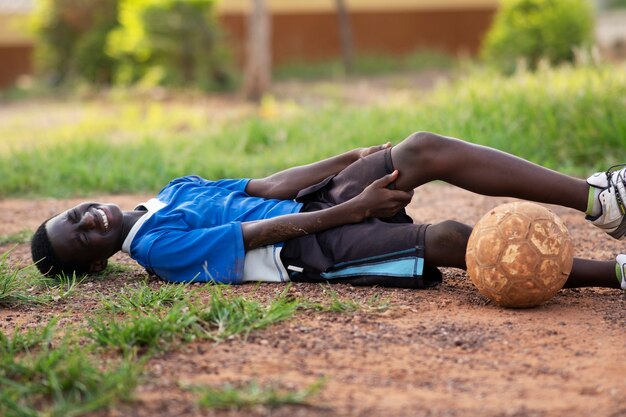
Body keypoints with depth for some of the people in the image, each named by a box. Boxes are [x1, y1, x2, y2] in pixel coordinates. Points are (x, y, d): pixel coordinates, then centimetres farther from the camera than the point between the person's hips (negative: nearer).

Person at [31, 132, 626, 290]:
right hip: (310, 249, -8)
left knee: (422, 150, -16)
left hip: (311, 202, 8)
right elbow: (266, 231, -14)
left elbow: (269, 187, 13)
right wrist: (354, 208, -16)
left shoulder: (172, 191, 19)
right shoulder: (154, 247, -8)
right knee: (445, 239, -28)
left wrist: (356, 157, 5)